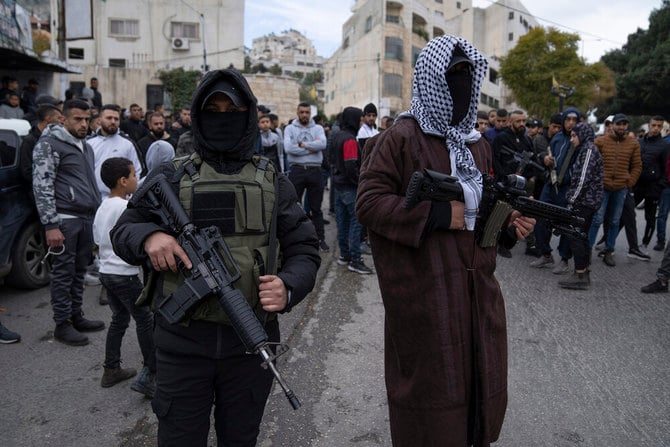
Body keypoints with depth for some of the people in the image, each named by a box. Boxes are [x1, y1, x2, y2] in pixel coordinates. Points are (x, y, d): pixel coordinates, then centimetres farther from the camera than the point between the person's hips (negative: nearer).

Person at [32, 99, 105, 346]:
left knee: (79, 271, 13)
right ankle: (62, 325, 9)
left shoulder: (86, 147, 19)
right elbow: (42, 186, -12)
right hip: (64, 219, -7)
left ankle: (76, 317, 23)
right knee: (63, 273, 0)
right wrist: (50, 225, -18)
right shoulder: (49, 144, -6)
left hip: (87, 218, 7)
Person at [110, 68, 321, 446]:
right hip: (182, 342, -1)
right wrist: (147, 236, -16)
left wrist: (289, 287, -17)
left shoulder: (273, 183, 4)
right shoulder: (170, 178, 2)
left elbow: (304, 248, 4)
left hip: (252, 343, 1)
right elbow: (122, 231, 8)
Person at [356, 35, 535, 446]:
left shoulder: (478, 144, 14)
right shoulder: (401, 138, -8)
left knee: (481, 385, 18)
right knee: (432, 388, 6)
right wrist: (438, 215, -20)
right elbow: (368, 203, -14)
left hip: (478, 290, 7)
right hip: (425, 294, -7)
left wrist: (509, 223, 2)